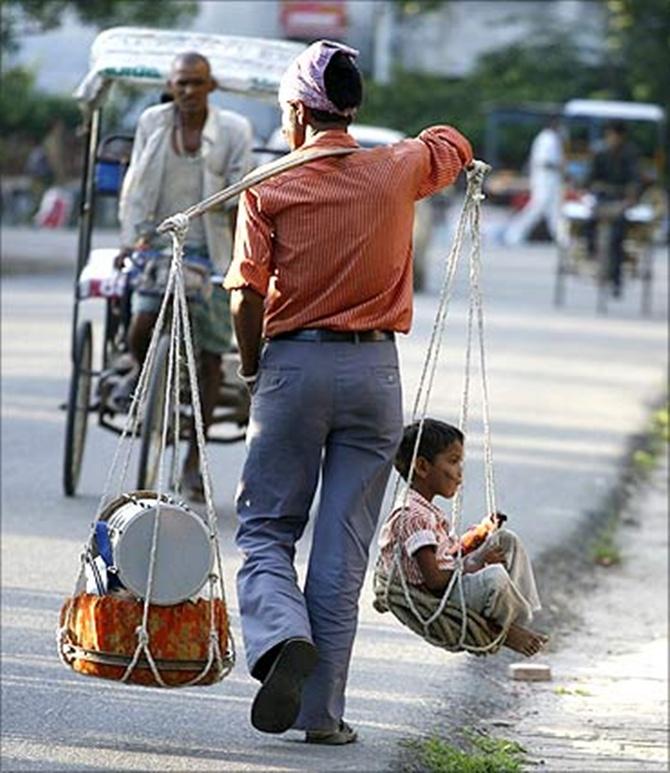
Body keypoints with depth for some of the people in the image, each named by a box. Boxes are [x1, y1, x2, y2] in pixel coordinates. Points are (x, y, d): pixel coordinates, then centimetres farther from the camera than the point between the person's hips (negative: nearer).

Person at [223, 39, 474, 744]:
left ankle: (283, 637, -21)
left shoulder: (268, 190, -5)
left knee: (265, 530, 9)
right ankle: (323, 711, 6)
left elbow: (247, 297, -10)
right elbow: (454, 145, 24)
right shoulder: (398, 172, 2)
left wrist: (253, 372, 5)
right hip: (375, 369, 2)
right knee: (343, 550, 6)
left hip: (294, 363, -2)